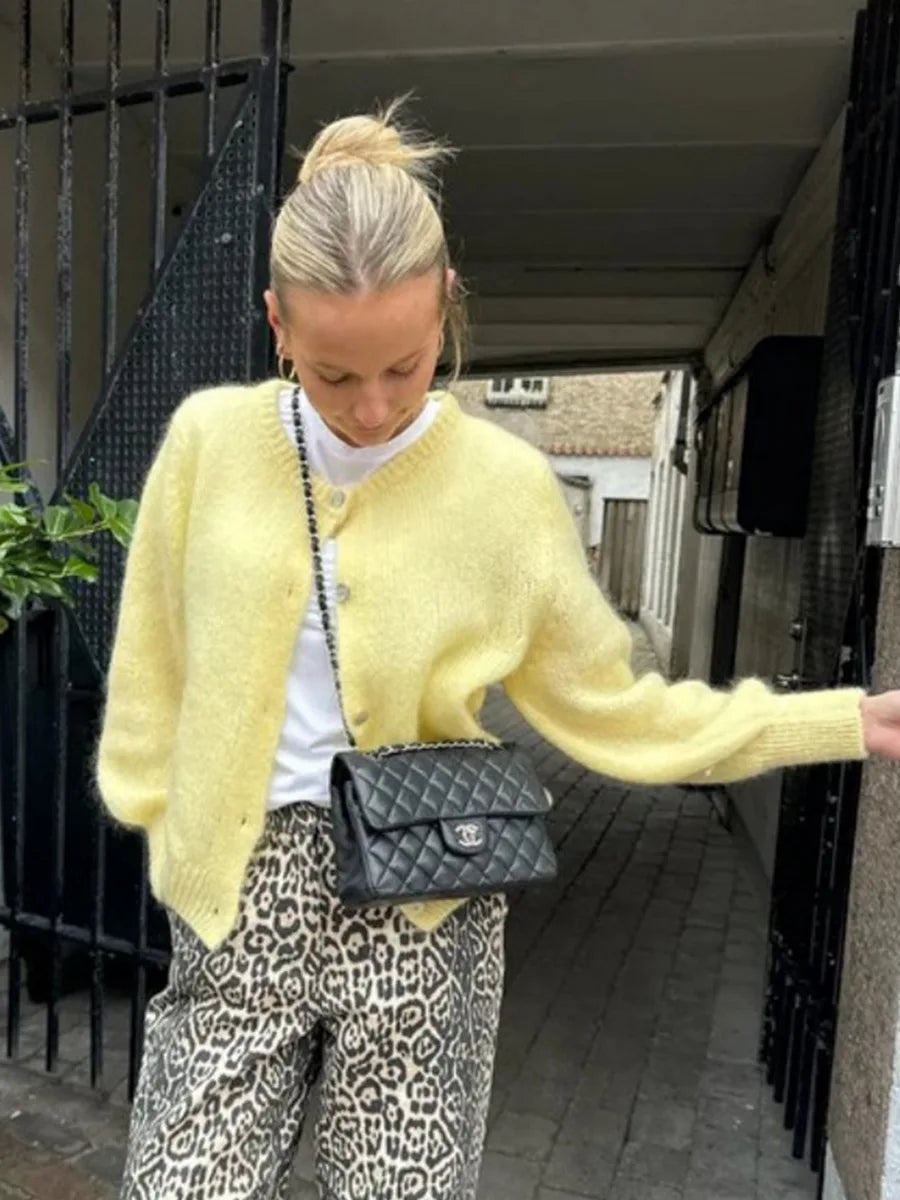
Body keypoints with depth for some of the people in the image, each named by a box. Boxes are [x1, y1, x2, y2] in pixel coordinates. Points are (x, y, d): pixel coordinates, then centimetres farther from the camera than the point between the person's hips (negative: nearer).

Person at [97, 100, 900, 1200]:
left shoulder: (505, 486, -7)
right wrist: (171, 828, 5)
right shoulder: (209, 440, -3)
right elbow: (154, 667, 7)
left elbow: (609, 706, -1)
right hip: (235, 895, 2)